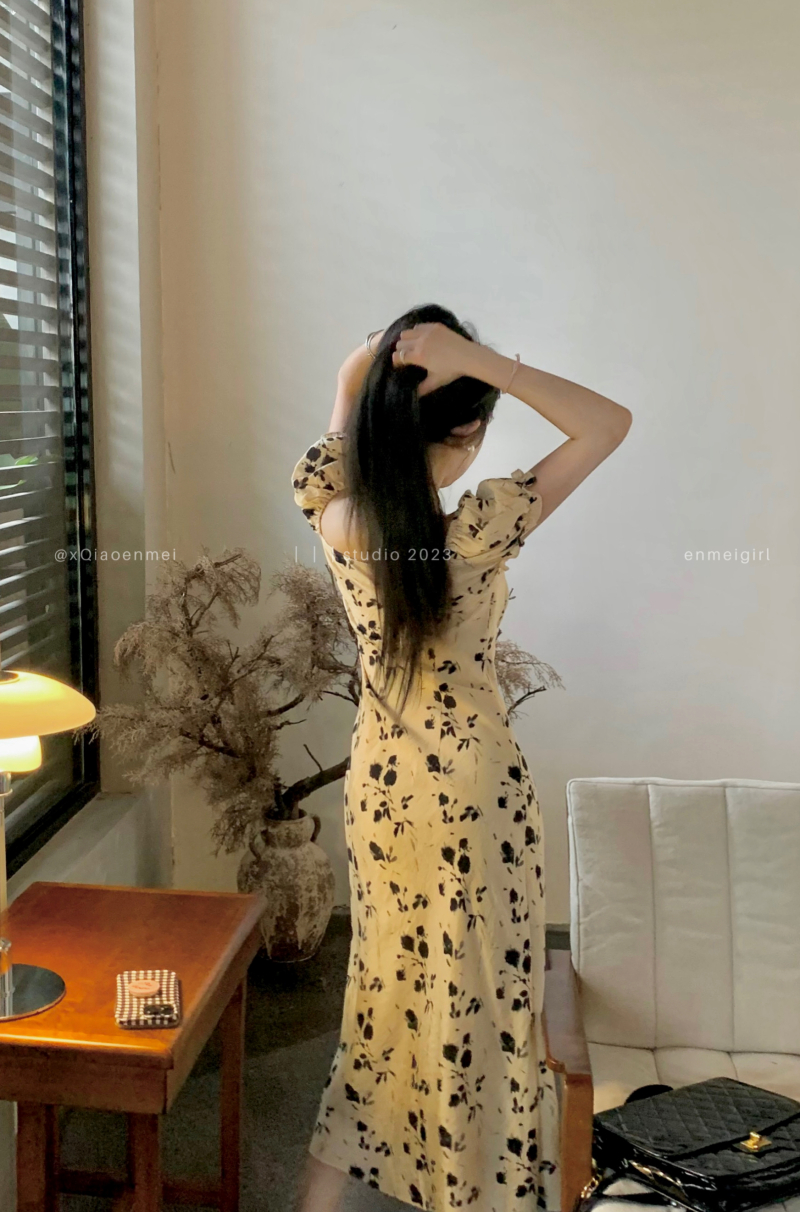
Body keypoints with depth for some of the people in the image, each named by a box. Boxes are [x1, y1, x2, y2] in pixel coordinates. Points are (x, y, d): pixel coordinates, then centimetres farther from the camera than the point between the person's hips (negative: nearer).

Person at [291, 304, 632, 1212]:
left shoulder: (334, 520, -11)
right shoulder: (474, 532, -25)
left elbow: (348, 401, 10)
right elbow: (608, 423, -19)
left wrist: (382, 348, -8)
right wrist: (477, 358, -25)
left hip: (377, 785, 5)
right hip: (472, 792, -5)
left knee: (387, 984, 22)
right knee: (480, 998, 13)